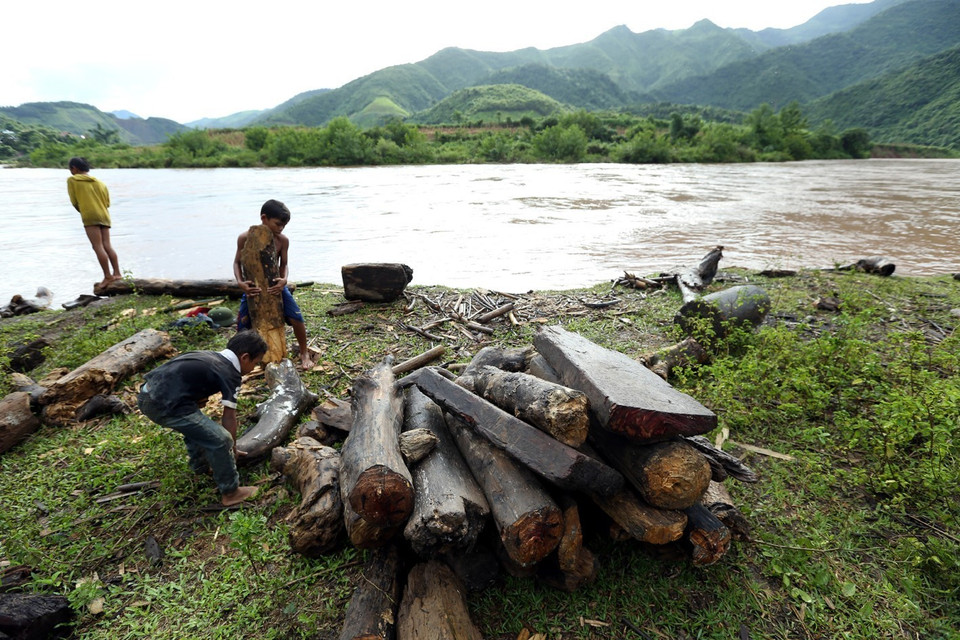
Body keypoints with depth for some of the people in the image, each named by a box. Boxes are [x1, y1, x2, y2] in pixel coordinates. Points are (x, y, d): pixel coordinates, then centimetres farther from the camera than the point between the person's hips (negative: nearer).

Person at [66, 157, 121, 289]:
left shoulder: (72, 180, 5)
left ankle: (108, 276, -15)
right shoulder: (100, 183, 19)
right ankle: (117, 273, -5)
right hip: (104, 216, 6)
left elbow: (74, 202, 4)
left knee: (98, 246, -10)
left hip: (90, 217, -6)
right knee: (107, 246, 3)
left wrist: (82, 212, 19)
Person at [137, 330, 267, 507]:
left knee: (195, 423, 32)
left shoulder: (210, 356, 17)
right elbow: (229, 417, -1)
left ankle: (201, 466, 49)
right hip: (164, 405, -10)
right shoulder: (230, 373, -6)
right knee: (221, 440, -6)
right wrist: (233, 449, 10)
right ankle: (231, 492, 8)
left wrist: (198, 399, 9)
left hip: (147, 393, 10)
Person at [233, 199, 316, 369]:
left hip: (275, 285, 1)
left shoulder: (283, 240, -11)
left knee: (296, 318, -11)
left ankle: (304, 353, 10)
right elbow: (237, 262, -4)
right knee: (243, 326, 1)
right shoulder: (245, 238, -14)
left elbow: (283, 264, -3)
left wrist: (284, 280, -25)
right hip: (252, 287, 0)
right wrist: (240, 282, -22)